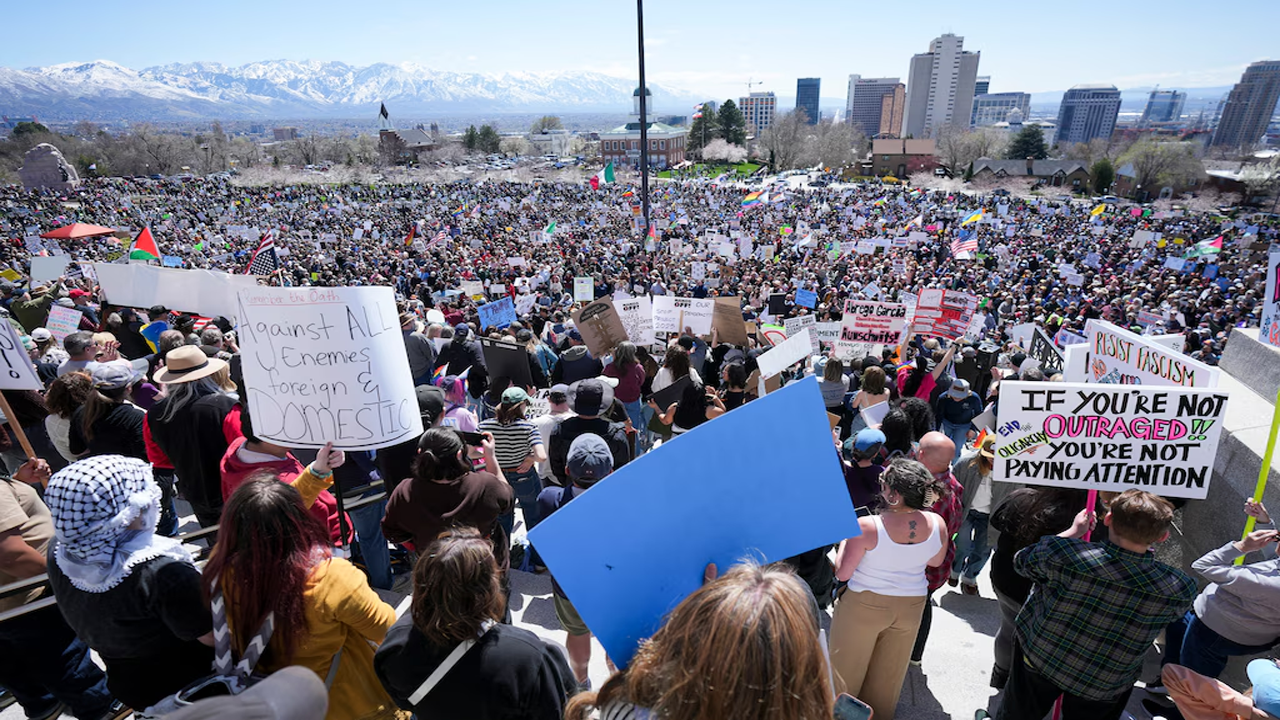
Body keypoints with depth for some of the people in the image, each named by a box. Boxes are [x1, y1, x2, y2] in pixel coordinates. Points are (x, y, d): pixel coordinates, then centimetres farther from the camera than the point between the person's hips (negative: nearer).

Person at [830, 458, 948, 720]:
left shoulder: (866, 526, -29)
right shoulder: (937, 524, -15)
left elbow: (842, 573, -19)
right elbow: (935, 562, 5)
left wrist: (845, 540, -6)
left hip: (865, 605, -4)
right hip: (912, 605, 5)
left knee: (847, 668, 18)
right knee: (890, 671, 26)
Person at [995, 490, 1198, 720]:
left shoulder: (1063, 554, -34)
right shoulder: (1181, 590, -27)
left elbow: (1022, 561, -11)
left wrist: (1074, 531, 0)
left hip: (1038, 660, -1)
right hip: (1103, 688, 2)